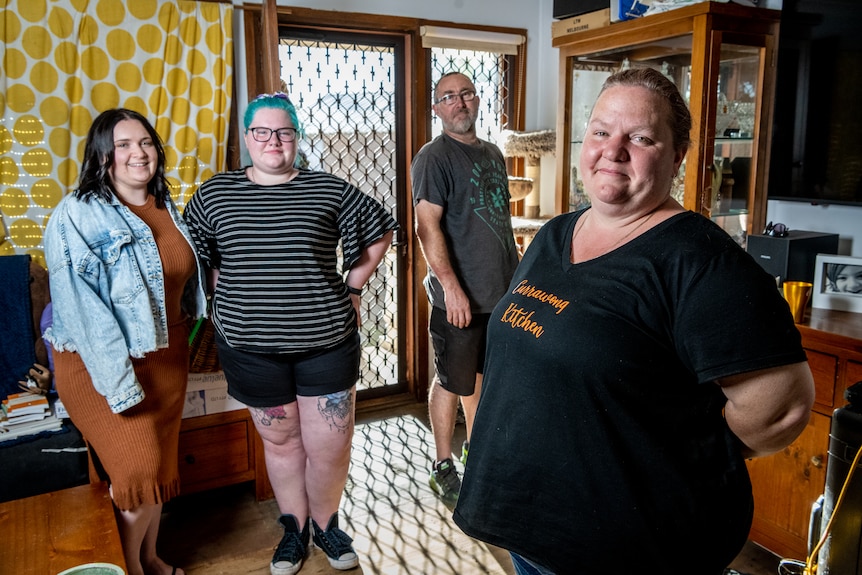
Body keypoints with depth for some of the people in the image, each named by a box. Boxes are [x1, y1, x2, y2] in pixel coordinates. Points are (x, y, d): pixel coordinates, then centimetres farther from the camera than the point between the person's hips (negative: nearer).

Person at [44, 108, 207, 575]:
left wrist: (185, 340, 15)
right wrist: (119, 381, -24)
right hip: (103, 361, -6)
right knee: (136, 469, -4)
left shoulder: (166, 208, 4)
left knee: (160, 463, 15)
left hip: (165, 357, 6)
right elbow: (81, 306, -21)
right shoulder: (78, 216, -16)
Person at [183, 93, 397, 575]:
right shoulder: (215, 194, 3)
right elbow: (193, 257, 14)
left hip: (326, 341, -1)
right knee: (281, 442, 16)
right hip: (252, 347, 1)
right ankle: (295, 529, 38)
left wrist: (353, 287, 5)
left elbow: (380, 232, 9)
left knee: (330, 448, 5)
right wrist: (234, 298, 6)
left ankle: (325, 523, 33)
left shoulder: (329, 190, -2)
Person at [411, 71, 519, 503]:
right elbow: (427, 227, -17)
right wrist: (451, 287, -23)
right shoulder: (434, 157, -10)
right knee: (451, 382, 4)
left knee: (481, 374, 19)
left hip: (500, 290, 7)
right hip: (459, 297, -7)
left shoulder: (493, 154, 14)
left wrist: (518, 269, 17)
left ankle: (475, 449, 37)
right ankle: (443, 466, 20)